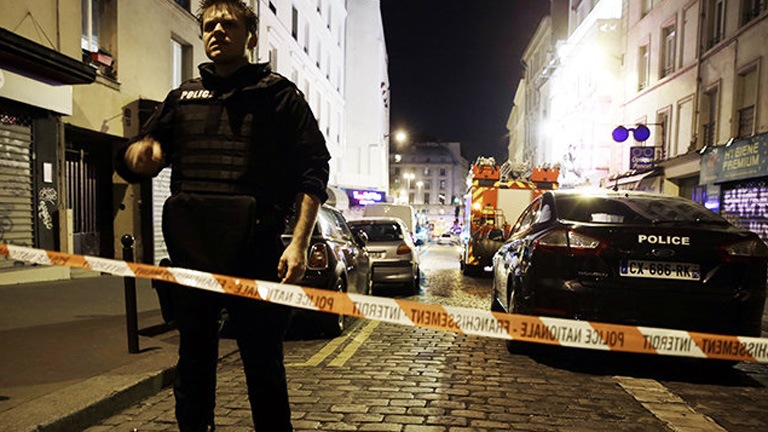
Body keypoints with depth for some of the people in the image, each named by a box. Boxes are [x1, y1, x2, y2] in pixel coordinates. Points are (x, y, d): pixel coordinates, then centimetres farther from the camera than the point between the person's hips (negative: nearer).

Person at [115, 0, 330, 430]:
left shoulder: (277, 92, 7)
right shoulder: (183, 97, 18)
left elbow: (313, 169, -2)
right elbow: (135, 161, 22)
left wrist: (300, 241, -13)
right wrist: (137, 153, -4)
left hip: (255, 252, -4)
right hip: (191, 252, 4)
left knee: (264, 364, 4)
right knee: (193, 362, 14)